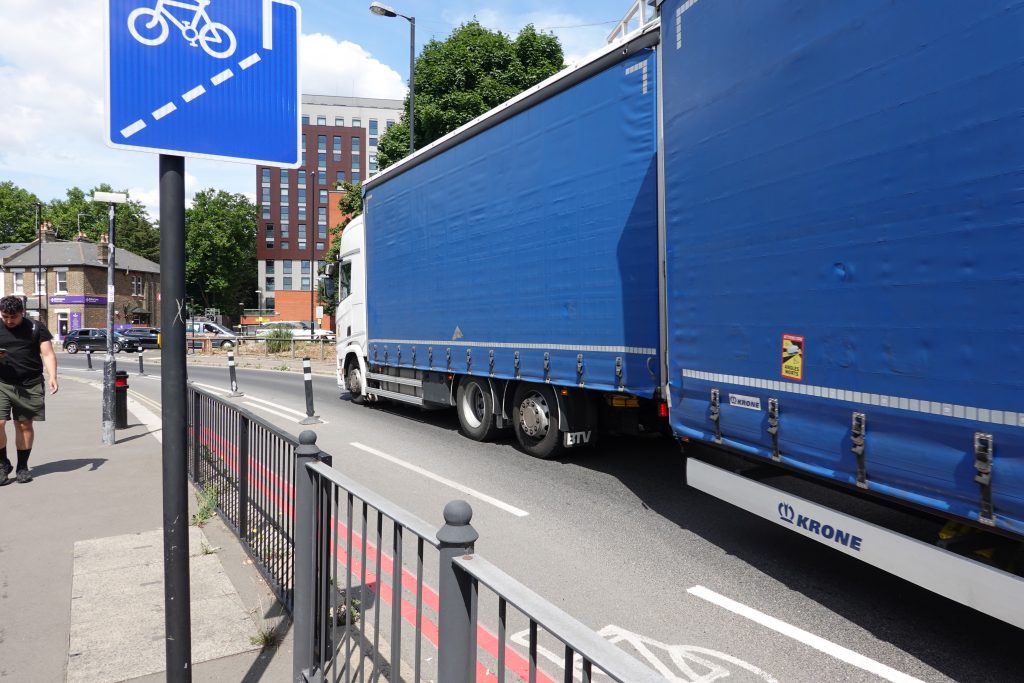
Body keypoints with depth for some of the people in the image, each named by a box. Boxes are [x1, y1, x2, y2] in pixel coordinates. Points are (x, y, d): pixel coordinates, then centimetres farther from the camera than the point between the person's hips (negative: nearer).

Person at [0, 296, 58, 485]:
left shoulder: (36, 328, 3)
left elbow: (48, 354, 0)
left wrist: (52, 377, -14)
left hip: (30, 386, -1)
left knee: (25, 425, 6)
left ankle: (23, 467, 18)